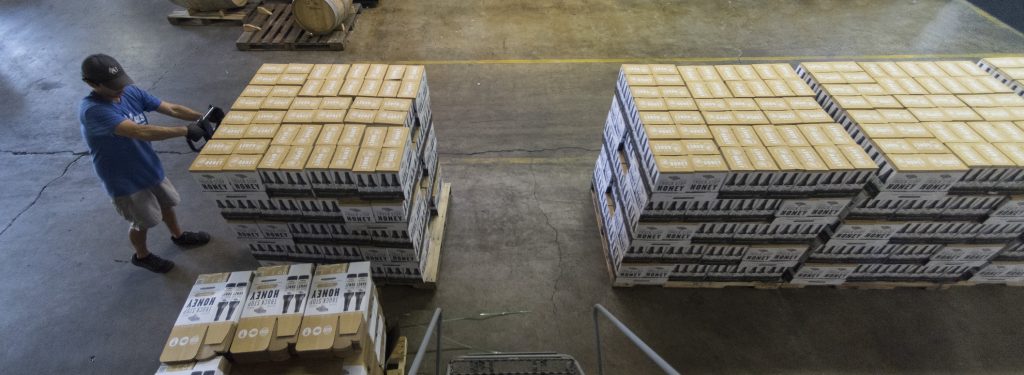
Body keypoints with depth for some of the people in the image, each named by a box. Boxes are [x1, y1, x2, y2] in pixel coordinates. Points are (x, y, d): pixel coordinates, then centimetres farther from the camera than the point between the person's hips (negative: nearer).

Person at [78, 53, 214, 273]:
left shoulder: (130, 93, -9)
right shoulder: (92, 110, -31)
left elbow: (171, 109, -10)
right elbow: (141, 132, -42)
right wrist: (185, 131, -43)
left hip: (150, 169, 7)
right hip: (125, 181, -7)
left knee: (166, 203, 27)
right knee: (143, 222, 14)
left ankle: (178, 236, 54)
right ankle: (142, 256, 42)